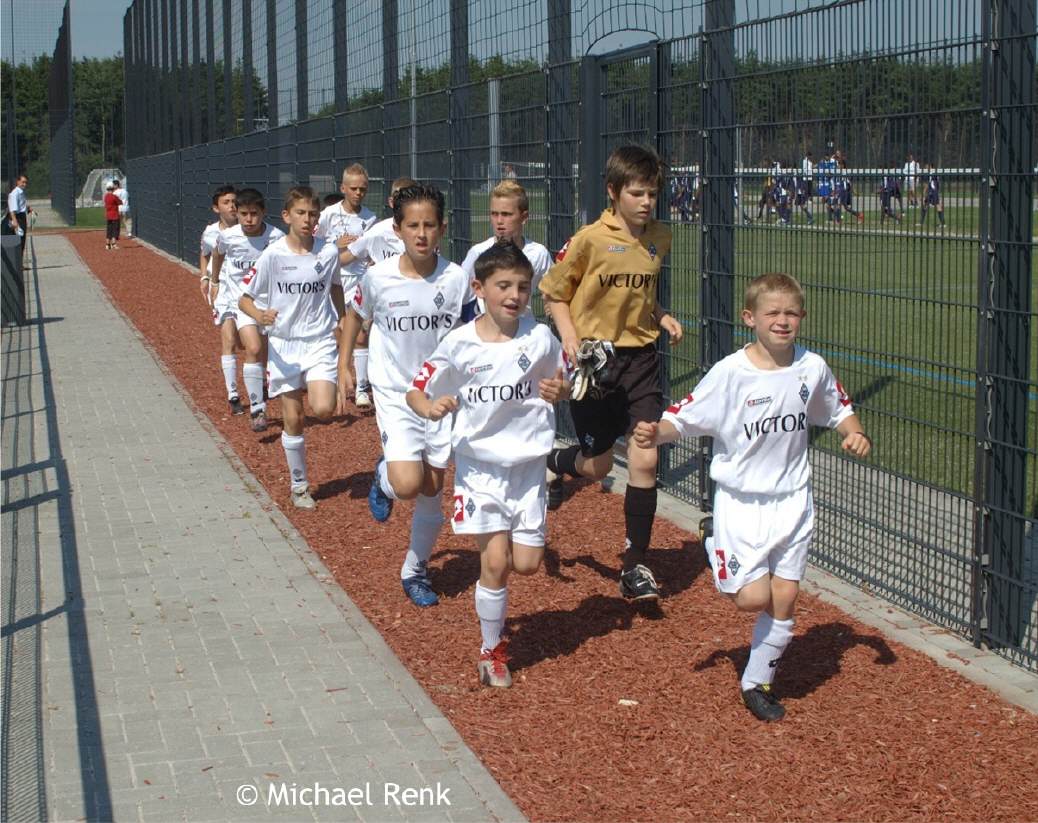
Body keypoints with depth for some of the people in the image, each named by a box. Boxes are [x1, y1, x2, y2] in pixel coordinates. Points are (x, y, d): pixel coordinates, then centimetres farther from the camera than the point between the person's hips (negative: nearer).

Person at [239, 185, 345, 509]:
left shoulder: (329, 252, -3)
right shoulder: (273, 255, -10)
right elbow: (244, 299, -9)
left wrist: (342, 321, 23)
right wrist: (259, 315, -29)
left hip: (320, 341, 1)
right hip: (284, 344, -1)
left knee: (323, 410, -19)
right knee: (292, 419, 4)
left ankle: (318, 390, 18)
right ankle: (299, 486, 21)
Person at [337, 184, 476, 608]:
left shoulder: (458, 278, -10)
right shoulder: (378, 277, -12)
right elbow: (354, 315, 8)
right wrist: (344, 367, 7)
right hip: (395, 394, -2)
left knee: (432, 490, 9)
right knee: (408, 485, -18)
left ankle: (415, 570, 30)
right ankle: (383, 478, 19)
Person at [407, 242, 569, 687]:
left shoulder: (539, 337, -5)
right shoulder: (459, 343, -9)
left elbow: (562, 383, 11)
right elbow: (416, 390, -2)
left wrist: (559, 391, -13)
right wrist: (430, 407, -24)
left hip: (527, 463, 2)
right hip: (480, 462, -2)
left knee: (527, 563, 1)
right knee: (496, 561, -6)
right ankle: (491, 650, 14)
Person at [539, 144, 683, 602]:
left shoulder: (660, 239, 4)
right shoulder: (590, 239, -11)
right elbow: (553, 292, -1)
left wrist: (661, 317, 2)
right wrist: (569, 338, -15)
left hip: (640, 357, 3)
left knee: (645, 459, -8)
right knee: (597, 466, 5)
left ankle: (635, 566, 4)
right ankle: (547, 462, 42)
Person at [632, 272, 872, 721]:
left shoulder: (812, 368, -3)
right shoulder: (730, 372, -16)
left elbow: (839, 410, 14)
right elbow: (683, 419, -15)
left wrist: (856, 434, -5)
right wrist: (655, 434, -35)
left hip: (792, 501, 4)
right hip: (741, 501, -4)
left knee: (785, 599, 4)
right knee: (754, 597, -12)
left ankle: (756, 683, 24)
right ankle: (717, 549, 22)